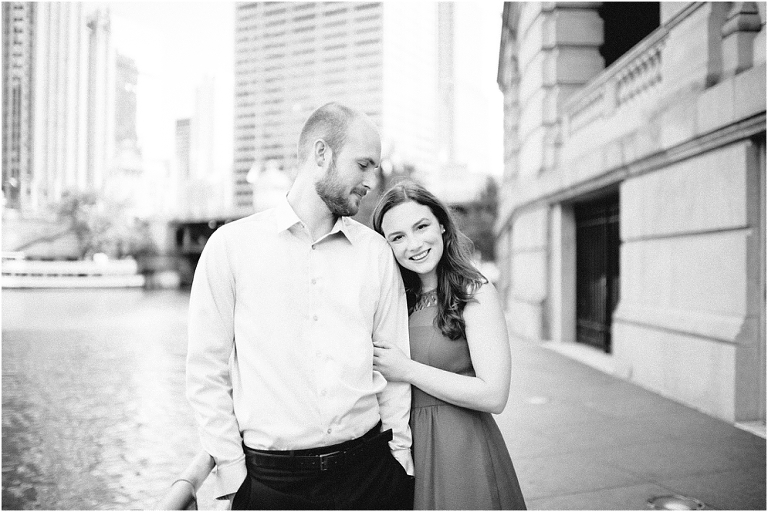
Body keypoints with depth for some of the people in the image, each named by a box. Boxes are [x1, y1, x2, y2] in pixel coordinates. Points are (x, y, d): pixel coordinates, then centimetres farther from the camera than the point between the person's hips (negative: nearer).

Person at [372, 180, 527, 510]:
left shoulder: (475, 293, -12)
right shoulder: (403, 300, 6)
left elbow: (494, 396, -19)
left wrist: (407, 370, -17)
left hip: (461, 451, -5)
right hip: (408, 448, 5)